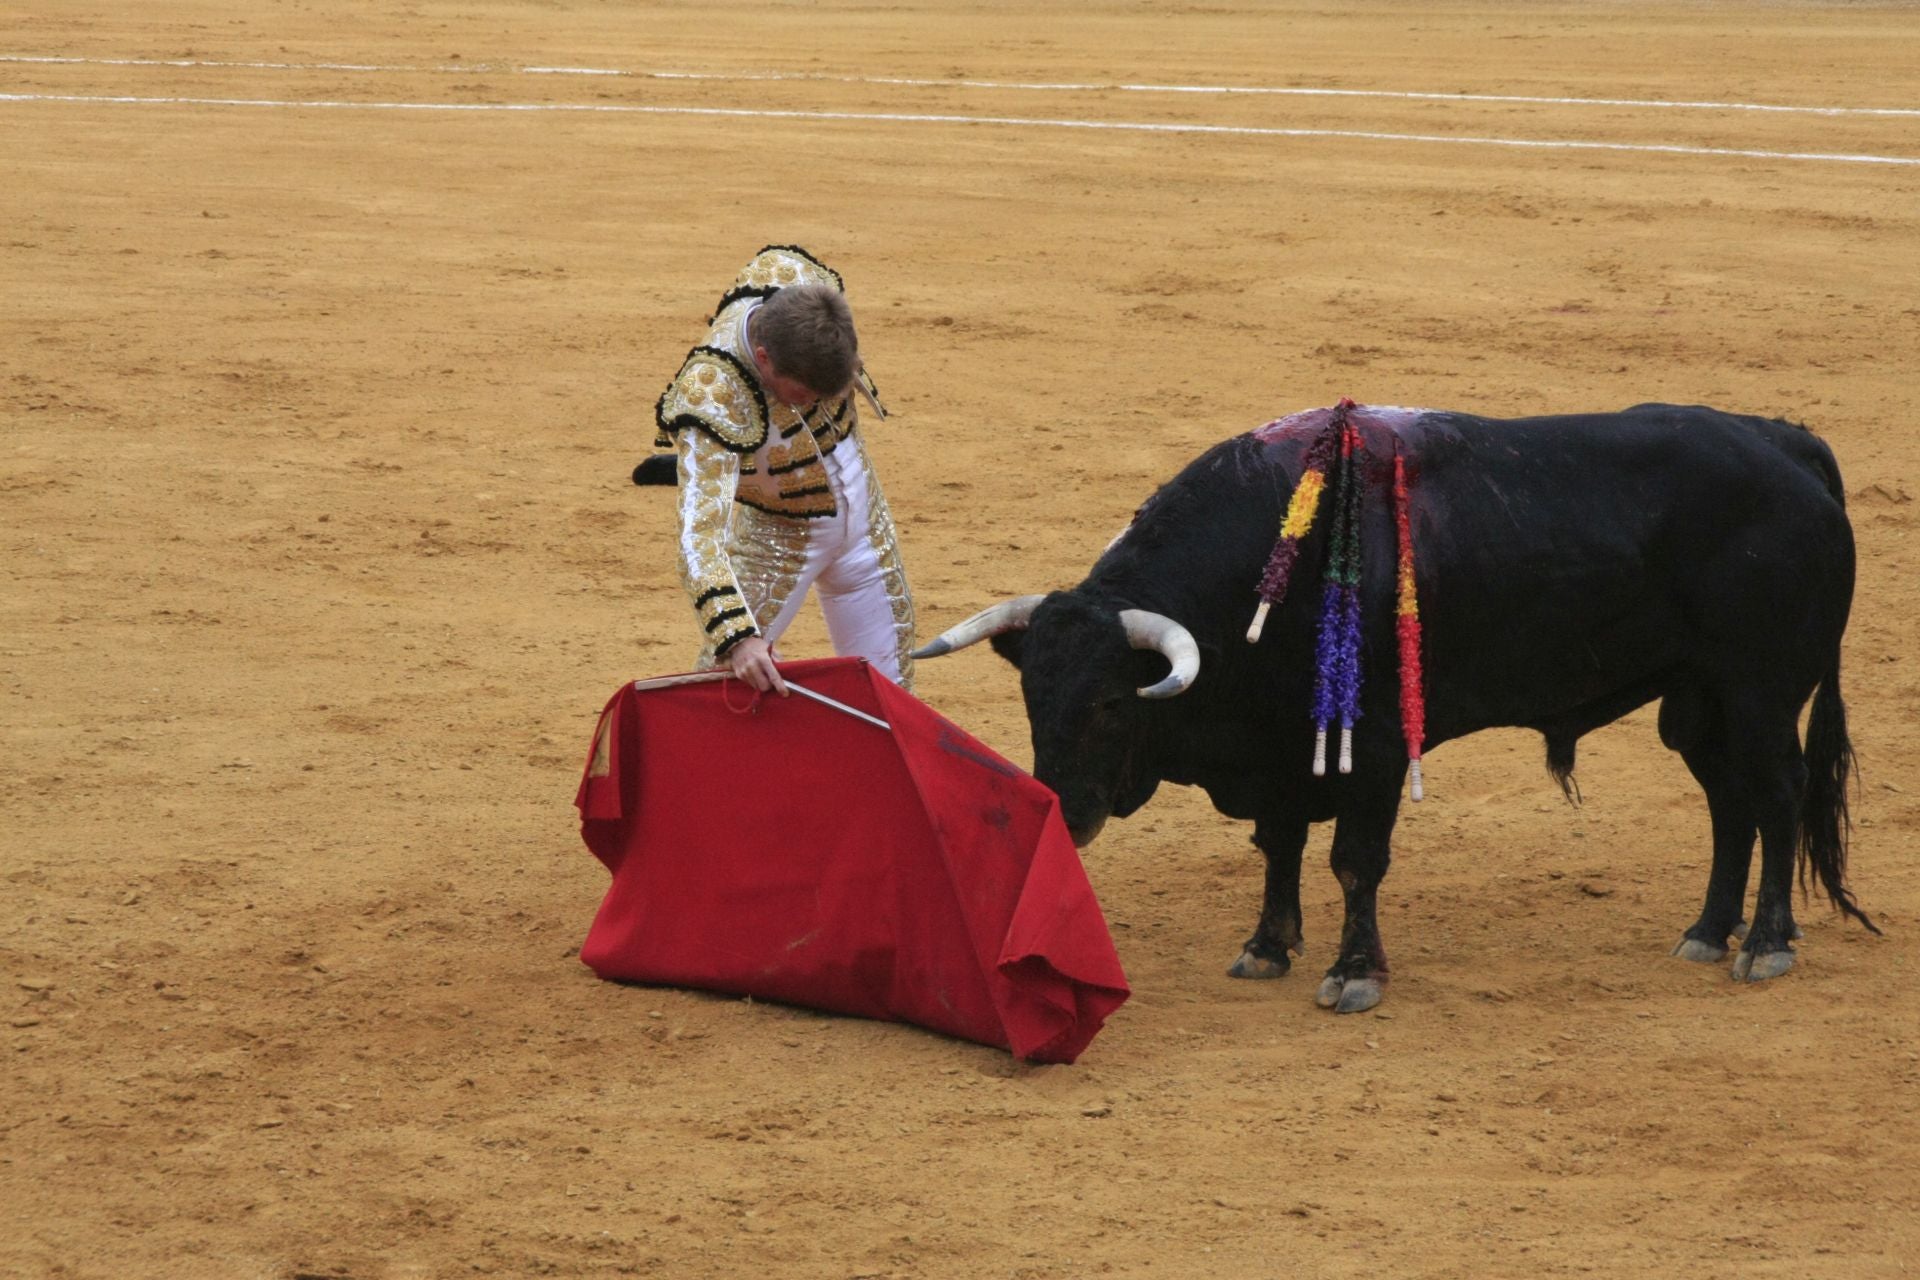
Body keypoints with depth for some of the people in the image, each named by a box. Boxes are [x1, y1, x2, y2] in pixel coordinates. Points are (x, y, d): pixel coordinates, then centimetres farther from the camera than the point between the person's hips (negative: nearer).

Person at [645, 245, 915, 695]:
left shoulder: (798, 275, -25)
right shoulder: (713, 399, -40)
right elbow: (698, 534, -46)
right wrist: (736, 637, -58)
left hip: (864, 518, 5)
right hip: (780, 537, -5)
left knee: (888, 690, 9)